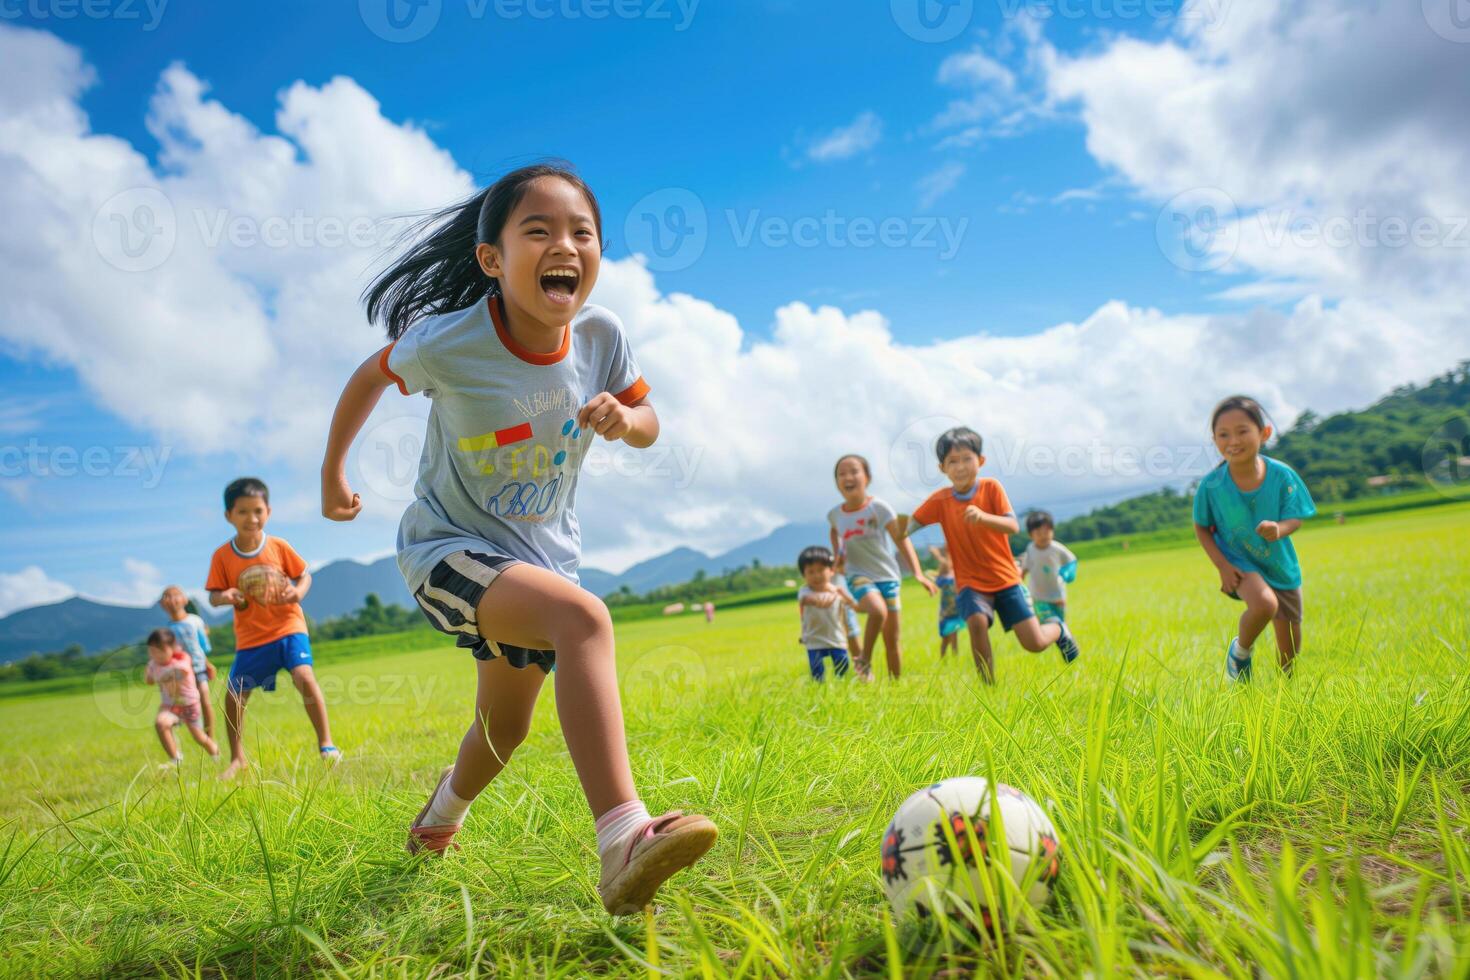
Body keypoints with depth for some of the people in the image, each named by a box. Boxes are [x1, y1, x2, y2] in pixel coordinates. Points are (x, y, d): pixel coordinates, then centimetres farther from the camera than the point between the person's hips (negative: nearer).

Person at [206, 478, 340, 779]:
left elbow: (304, 575, 5)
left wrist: (298, 592, -17)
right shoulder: (222, 556, -4)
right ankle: (238, 758, 26)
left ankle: (326, 744, -13)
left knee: (304, 675, -23)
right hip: (250, 637, 2)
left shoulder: (279, 547, -5)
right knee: (234, 694, 6)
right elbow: (213, 595, -1)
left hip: (287, 626, -2)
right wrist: (225, 597, -24)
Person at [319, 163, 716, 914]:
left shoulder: (599, 335, -14)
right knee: (582, 618, -36)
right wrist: (332, 472, 8)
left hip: (542, 551, 6)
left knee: (505, 727, 20)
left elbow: (649, 426, 1)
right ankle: (624, 842, -43)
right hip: (449, 547, -5)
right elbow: (370, 377, -3)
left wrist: (622, 418, -23)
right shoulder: (448, 343, -23)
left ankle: (439, 819, 55)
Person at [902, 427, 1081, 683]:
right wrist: (899, 531, -28)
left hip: (1004, 578, 0)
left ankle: (1058, 629, 33)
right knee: (977, 622, -31)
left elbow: (1013, 526, -19)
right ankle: (989, 688, -15)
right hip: (971, 582, 1)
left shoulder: (991, 487, -9)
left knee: (1035, 643, -4)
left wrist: (984, 517, -37)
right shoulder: (940, 499, -5)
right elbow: (911, 524, -6)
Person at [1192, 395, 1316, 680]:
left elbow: (1295, 517, -10)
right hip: (1238, 561, -3)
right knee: (1264, 603, -33)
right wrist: (1222, 566, -16)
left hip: (1280, 564, 3)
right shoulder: (1211, 485, -19)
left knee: (1290, 643, 11)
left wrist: (1279, 528, -33)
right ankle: (1240, 651, -1)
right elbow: (1202, 528, -6)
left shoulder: (1281, 475, -18)